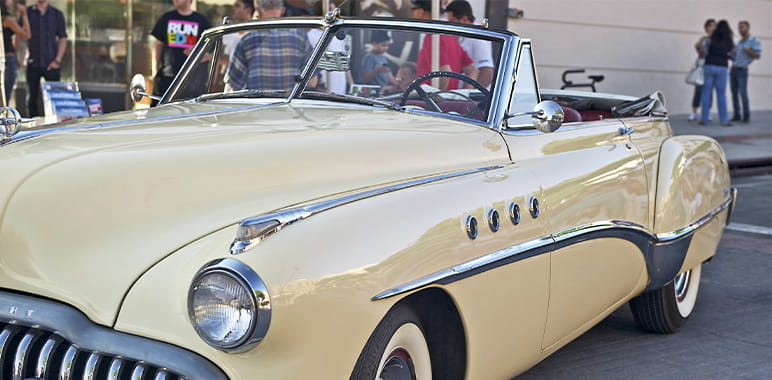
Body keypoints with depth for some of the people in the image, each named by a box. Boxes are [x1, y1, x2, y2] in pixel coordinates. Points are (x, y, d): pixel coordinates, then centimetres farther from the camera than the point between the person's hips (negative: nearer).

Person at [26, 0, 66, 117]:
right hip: (32, 63, 0)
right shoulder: (27, 12, 6)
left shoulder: (57, 14, 7)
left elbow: (63, 38, 6)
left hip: (51, 64, 0)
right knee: (32, 97, 5)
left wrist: (57, 60, -4)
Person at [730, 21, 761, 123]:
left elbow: (758, 55, -8)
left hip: (742, 70, -7)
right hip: (733, 69, 7)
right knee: (734, 93, 4)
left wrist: (748, 50, -19)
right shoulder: (739, 42, 19)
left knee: (743, 93, -11)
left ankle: (746, 115, -4)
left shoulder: (754, 41, -3)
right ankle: (737, 115, 8)